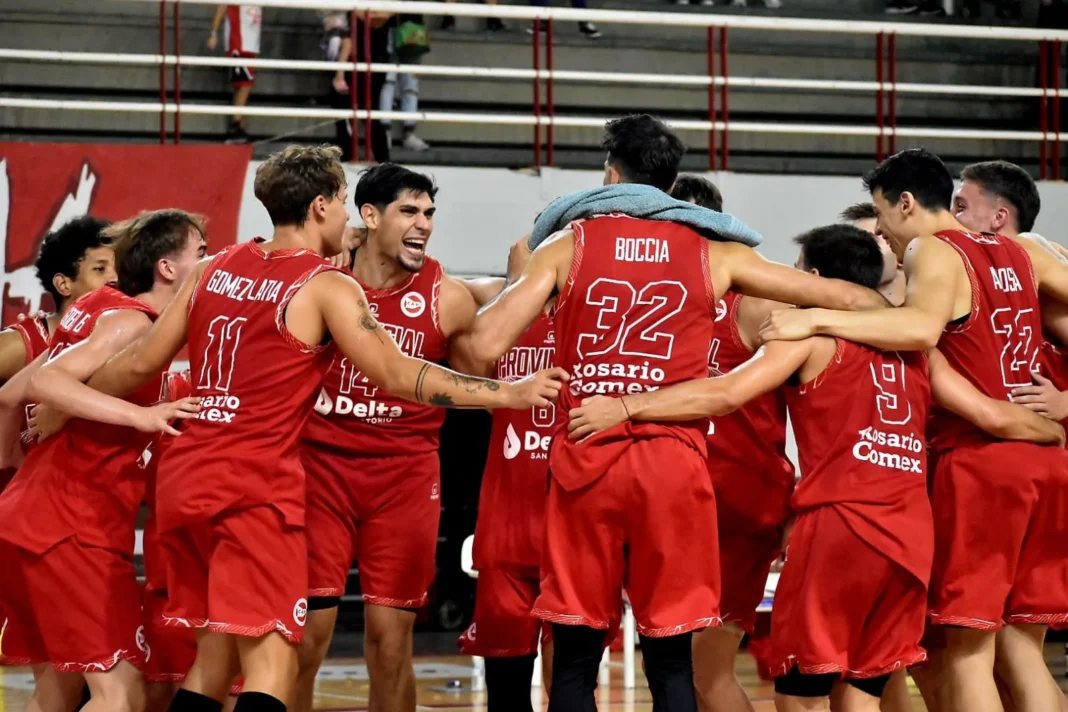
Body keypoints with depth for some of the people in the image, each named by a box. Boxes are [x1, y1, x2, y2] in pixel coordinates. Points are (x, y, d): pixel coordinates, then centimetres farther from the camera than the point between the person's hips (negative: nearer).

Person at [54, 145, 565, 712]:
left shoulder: (216, 269, 12)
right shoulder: (327, 287, -5)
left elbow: (139, 364, 15)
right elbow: (399, 377, -10)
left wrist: (66, 407, 31)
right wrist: (510, 394, -7)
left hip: (183, 475, 7)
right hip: (256, 489, -7)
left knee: (215, 657, 17)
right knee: (271, 666, -10)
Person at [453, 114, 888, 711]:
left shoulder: (568, 247, 6)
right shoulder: (714, 256, 9)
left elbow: (485, 346, -2)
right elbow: (848, 299, 11)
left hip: (585, 460, 0)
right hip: (674, 462, 0)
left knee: (575, 660, 6)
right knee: (671, 660, 6)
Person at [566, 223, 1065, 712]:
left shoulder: (811, 332, 3)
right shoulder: (914, 346, 17)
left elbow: (727, 394, -10)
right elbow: (995, 417, 16)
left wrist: (623, 408, -12)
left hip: (839, 523, -5)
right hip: (910, 534, 6)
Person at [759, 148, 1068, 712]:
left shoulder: (933, 250, -6)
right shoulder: (1019, 252, 16)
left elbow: (922, 327, -26)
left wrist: (816, 320, -26)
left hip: (977, 460, -7)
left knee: (967, 652, -4)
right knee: (1022, 650, 11)